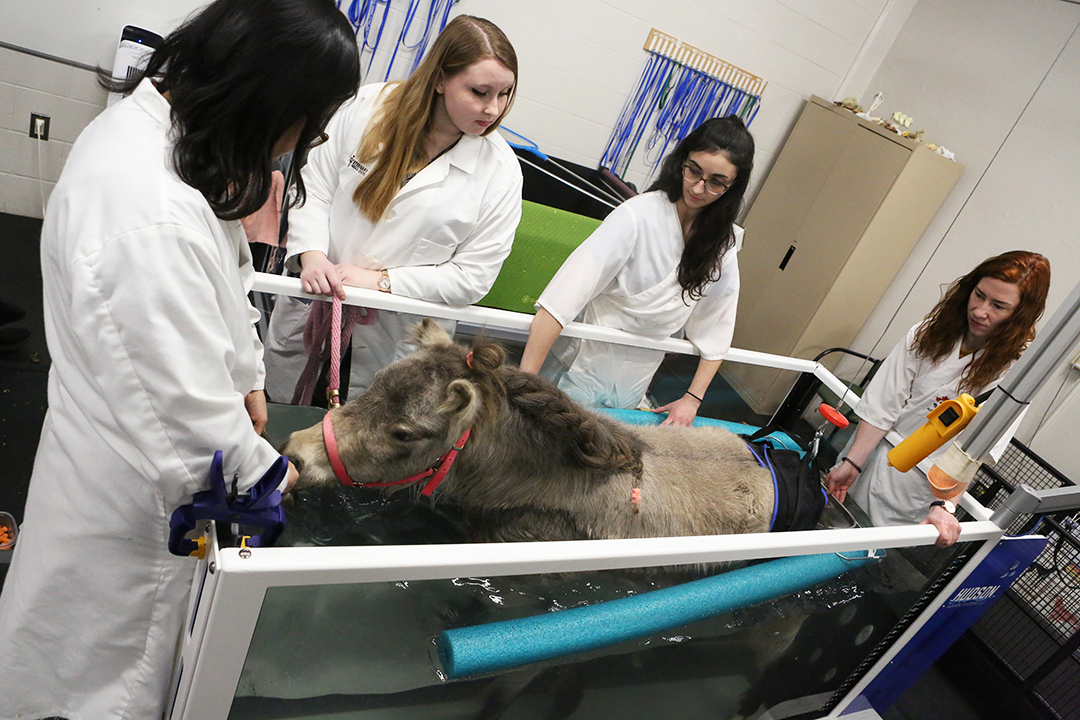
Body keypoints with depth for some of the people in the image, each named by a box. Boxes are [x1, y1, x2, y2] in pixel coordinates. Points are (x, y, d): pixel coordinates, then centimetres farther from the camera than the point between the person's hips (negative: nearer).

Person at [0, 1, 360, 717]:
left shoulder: (148, 116, -5)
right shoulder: (155, 222, -38)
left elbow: (222, 280, 9)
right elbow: (190, 411, -29)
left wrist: (246, 373, 11)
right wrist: (265, 468, -11)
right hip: (132, 491, -9)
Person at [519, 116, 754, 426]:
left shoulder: (722, 247, -3)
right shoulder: (640, 214, -22)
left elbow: (715, 335, 6)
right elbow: (559, 300, -30)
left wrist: (692, 399, -2)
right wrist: (525, 380, -34)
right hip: (585, 366, -4)